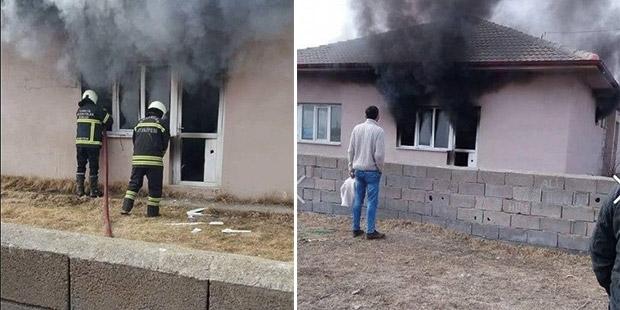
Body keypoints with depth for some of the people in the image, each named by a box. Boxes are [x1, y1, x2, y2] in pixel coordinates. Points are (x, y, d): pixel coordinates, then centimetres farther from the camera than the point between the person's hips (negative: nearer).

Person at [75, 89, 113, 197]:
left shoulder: (79, 110, 10)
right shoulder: (97, 109, -6)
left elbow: (82, 122, 18)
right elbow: (109, 120, 0)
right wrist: (102, 128, 20)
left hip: (80, 142, 5)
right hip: (92, 143, -5)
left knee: (81, 166, 11)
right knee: (93, 167, 2)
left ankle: (80, 190, 12)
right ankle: (94, 191, 6)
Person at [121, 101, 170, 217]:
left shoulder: (139, 123, 16)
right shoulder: (162, 124, 3)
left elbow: (134, 142, 18)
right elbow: (165, 143, 5)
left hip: (137, 159, 4)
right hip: (154, 160, -4)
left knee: (134, 184, 13)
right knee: (155, 187, 5)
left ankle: (126, 208, 7)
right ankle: (152, 212, 8)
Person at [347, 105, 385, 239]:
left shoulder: (357, 128, 3)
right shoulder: (378, 130, -12)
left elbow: (351, 150, 7)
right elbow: (379, 154, -15)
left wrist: (351, 168, 16)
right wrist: (380, 168, 1)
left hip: (358, 170, 5)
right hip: (372, 171, -5)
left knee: (358, 200, 11)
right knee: (372, 201, 1)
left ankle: (356, 229, 16)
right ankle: (370, 231, 3)